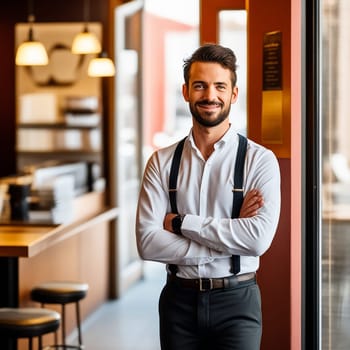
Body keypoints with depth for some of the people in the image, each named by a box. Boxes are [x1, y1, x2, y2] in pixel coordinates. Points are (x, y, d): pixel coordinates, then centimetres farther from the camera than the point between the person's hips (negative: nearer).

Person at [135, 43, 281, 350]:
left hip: (236, 301, -2)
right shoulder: (161, 163, 1)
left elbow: (259, 238, -18)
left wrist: (182, 222, -13)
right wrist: (229, 234, -14)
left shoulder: (260, 160, -5)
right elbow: (147, 243, -9)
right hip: (179, 299, 2)